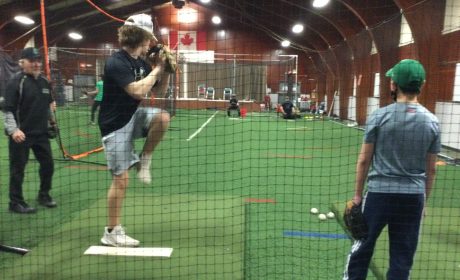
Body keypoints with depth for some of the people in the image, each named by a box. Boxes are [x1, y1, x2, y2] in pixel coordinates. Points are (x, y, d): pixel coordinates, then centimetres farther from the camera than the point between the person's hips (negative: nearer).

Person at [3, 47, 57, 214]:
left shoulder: (45, 82, 8)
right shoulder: (16, 82, -12)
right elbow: (8, 109, -15)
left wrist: (51, 119, 13)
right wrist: (13, 130, -25)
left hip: (41, 133, 7)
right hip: (21, 134, -6)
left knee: (48, 164, 12)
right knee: (18, 169, 4)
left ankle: (44, 195, 31)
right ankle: (16, 202, 18)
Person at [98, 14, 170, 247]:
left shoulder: (141, 62, 5)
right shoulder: (117, 62, -19)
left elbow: (160, 89, 14)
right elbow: (137, 91, -32)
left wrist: (166, 70, -3)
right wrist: (156, 70, -18)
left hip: (133, 116, 7)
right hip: (116, 124, -7)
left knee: (163, 118, -22)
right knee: (121, 179, -5)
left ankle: (144, 160, 1)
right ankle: (111, 233, 12)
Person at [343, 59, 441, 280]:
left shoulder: (379, 116, -9)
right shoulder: (432, 121, -1)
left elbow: (364, 160, -6)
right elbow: (431, 169, 5)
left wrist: (358, 194, 4)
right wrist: (424, 200, 17)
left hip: (379, 192, -2)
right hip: (413, 196, 3)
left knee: (363, 245, 13)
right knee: (403, 256, 12)